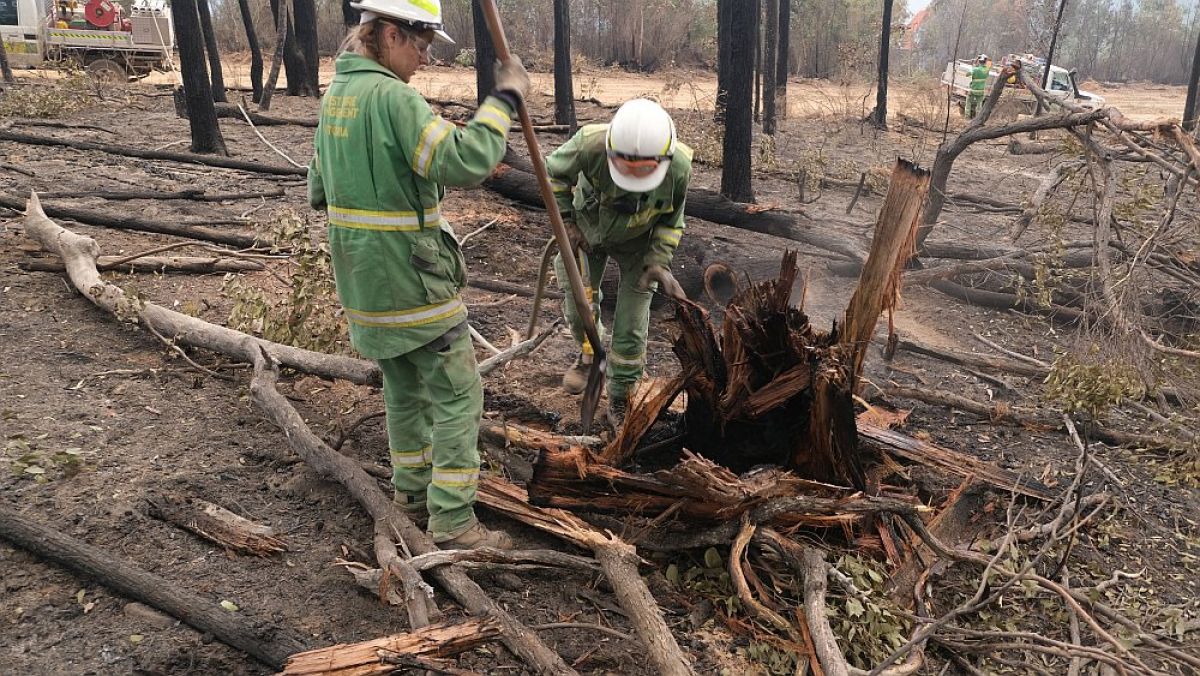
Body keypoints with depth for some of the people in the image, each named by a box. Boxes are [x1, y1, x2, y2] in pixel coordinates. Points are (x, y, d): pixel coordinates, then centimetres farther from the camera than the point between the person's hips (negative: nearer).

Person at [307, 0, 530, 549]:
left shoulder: (334, 96, 10)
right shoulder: (392, 97, -19)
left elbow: (319, 191, 18)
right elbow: (464, 163, -29)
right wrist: (505, 98, -20)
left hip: (362, 279, 9)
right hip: (413, 281, -9)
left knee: (404, 388, 21)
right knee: (457, 397, 0)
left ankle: (413, 493, 33)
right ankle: (453, 521, 5)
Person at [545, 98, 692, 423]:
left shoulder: (679, 169, -31)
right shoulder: (591, 145, -36)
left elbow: (671, 221, -10)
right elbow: (554, 172, -12)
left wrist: (659, 262, -21)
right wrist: (566, 221, -13)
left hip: (637, 244, 0)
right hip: (587, 234, 1)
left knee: (630, 328, 1)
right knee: (578, 305, 9)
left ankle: (621, 398, 22)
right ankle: (588, 353, 44)